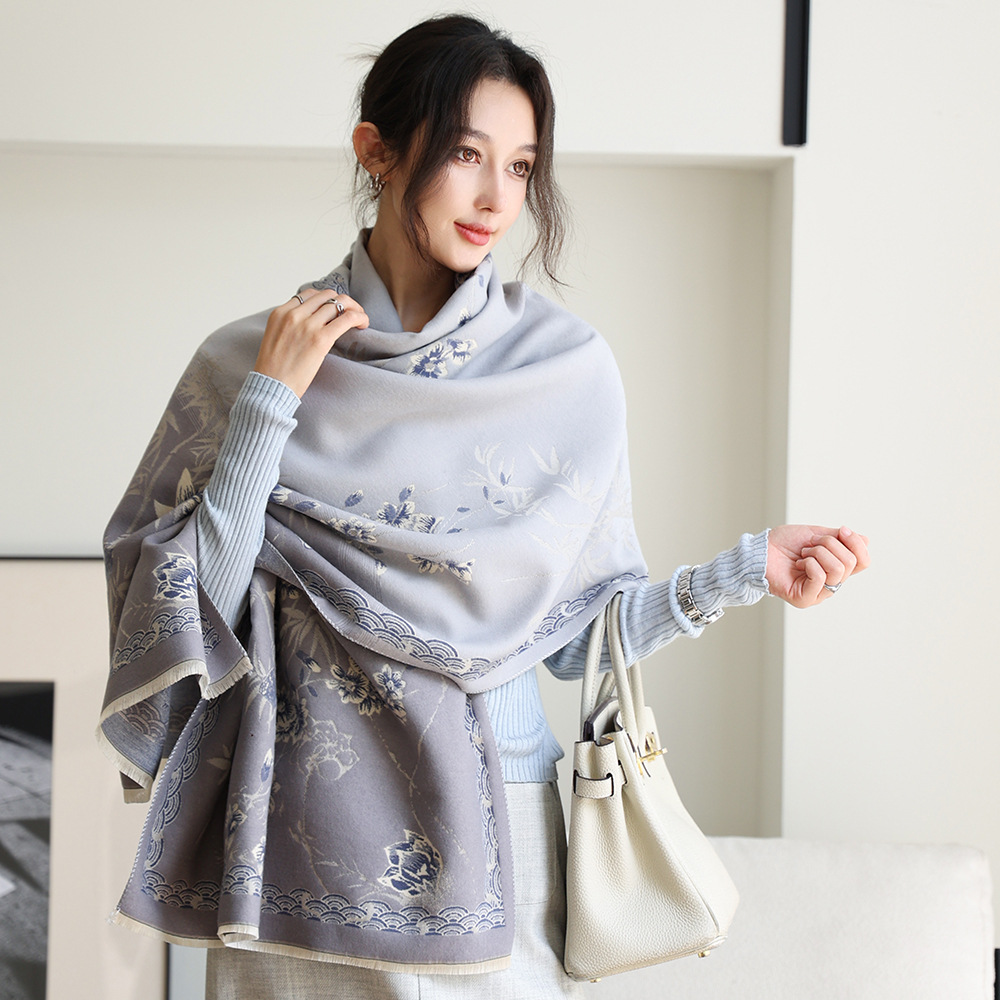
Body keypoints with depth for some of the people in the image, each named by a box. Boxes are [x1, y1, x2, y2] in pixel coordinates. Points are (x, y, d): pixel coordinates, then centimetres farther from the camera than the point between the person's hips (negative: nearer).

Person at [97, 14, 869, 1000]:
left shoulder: (563, 365, -3)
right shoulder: (246, 362, -2)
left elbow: (580, 622, 1)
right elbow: (199, 600, -8)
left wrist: (746, 568, -12)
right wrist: (269, 403, -14)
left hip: (484, 835, 0)